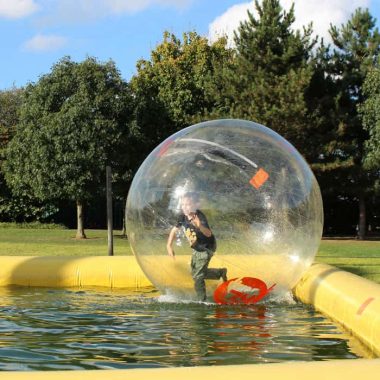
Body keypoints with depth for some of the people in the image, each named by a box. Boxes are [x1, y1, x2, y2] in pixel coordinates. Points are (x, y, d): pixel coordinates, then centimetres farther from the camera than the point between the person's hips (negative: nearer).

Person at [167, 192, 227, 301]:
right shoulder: (183, 217, -12)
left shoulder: (200, 217, -32)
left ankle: (202, 300, 5)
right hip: (197, 249, 8)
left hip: (206, 248, -8)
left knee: (197, 276, -12)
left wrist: (200, 226, -67)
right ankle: (221, 272, 40)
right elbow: (174, 230, 3)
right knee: (195, 274, 21)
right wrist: (169, 246, -5)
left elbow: (208, 233, -47)